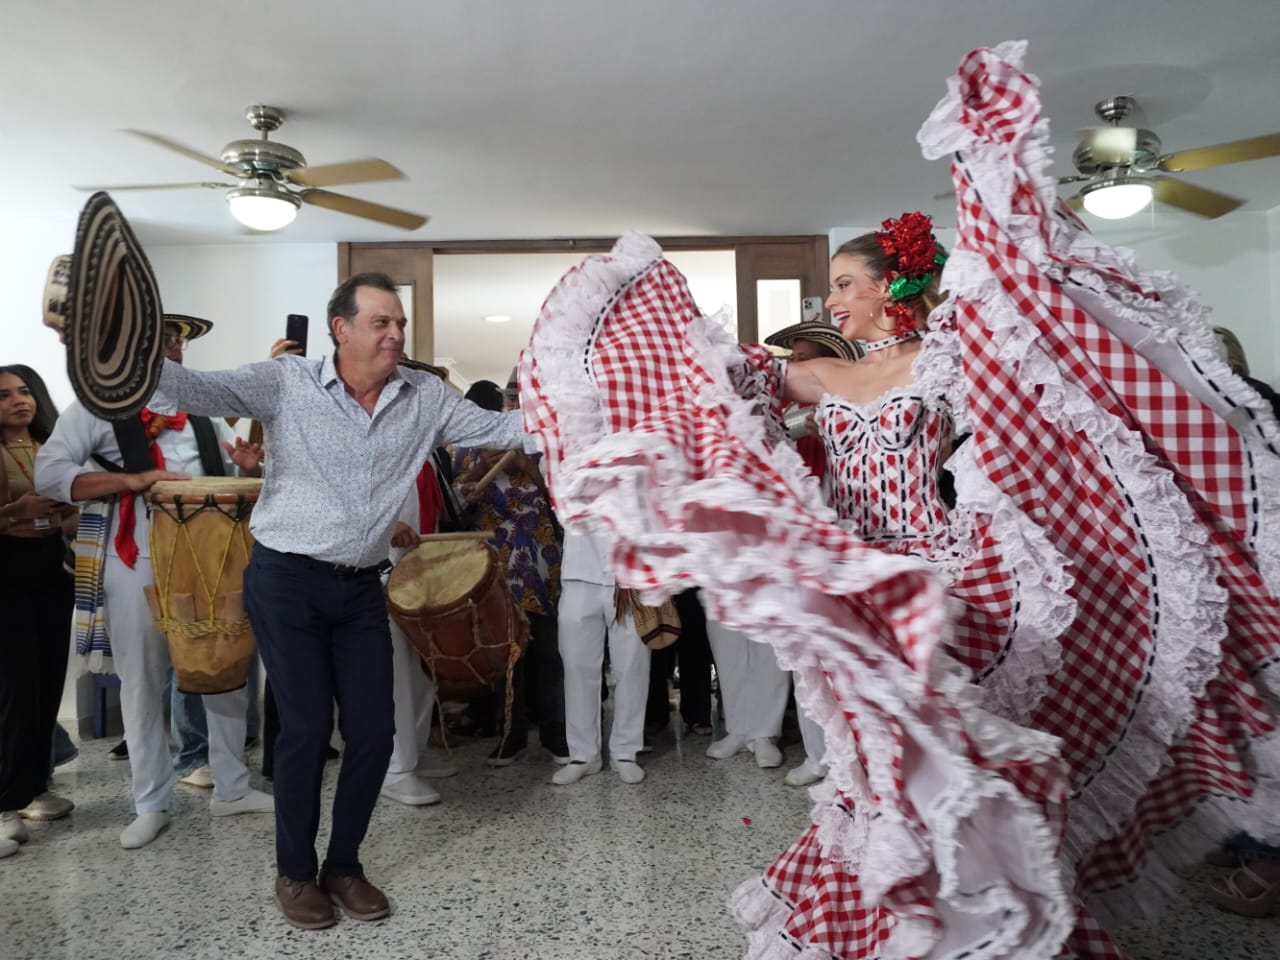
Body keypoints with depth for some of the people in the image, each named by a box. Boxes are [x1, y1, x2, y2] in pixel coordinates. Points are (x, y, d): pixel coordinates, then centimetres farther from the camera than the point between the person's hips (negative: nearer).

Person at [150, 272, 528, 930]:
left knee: (373, 729, 5)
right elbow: (201, 392, -16)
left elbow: (501, 429, 3)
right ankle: (295, 872, 23)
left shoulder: (425, 397, 1)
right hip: (286, 580, -4)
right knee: (307, 728, 0)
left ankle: (343, 865, 27)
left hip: (361, 588, 4)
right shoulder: (287, 382, -8)